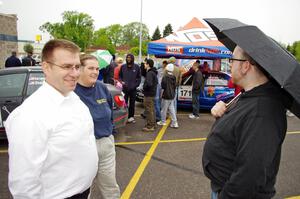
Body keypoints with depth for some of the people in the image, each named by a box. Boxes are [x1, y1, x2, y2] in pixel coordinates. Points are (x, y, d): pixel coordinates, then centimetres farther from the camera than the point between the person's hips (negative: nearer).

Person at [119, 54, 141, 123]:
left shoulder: (136, 67, 2)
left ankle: (131, 116, 20)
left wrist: (136, 85, -9)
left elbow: (139, 77, 3)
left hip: (133, 89, 0)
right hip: (125, 88, 0)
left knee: (132, 103, 9)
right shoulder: (123, 67, 4)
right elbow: (120, 76, 11)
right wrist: (122, 82, -6)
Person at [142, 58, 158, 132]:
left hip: (148, 94, -10)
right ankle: (152, 124, 29)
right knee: (152, 110, 18)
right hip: (152, 93, 10)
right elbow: (156, 82, 21)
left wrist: (144, 87, -14)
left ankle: (150, 126, 4)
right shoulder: (153, 72, 13)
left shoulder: (150, 73, -19)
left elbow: (149, 84, -31)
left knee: (149, 110, -3)